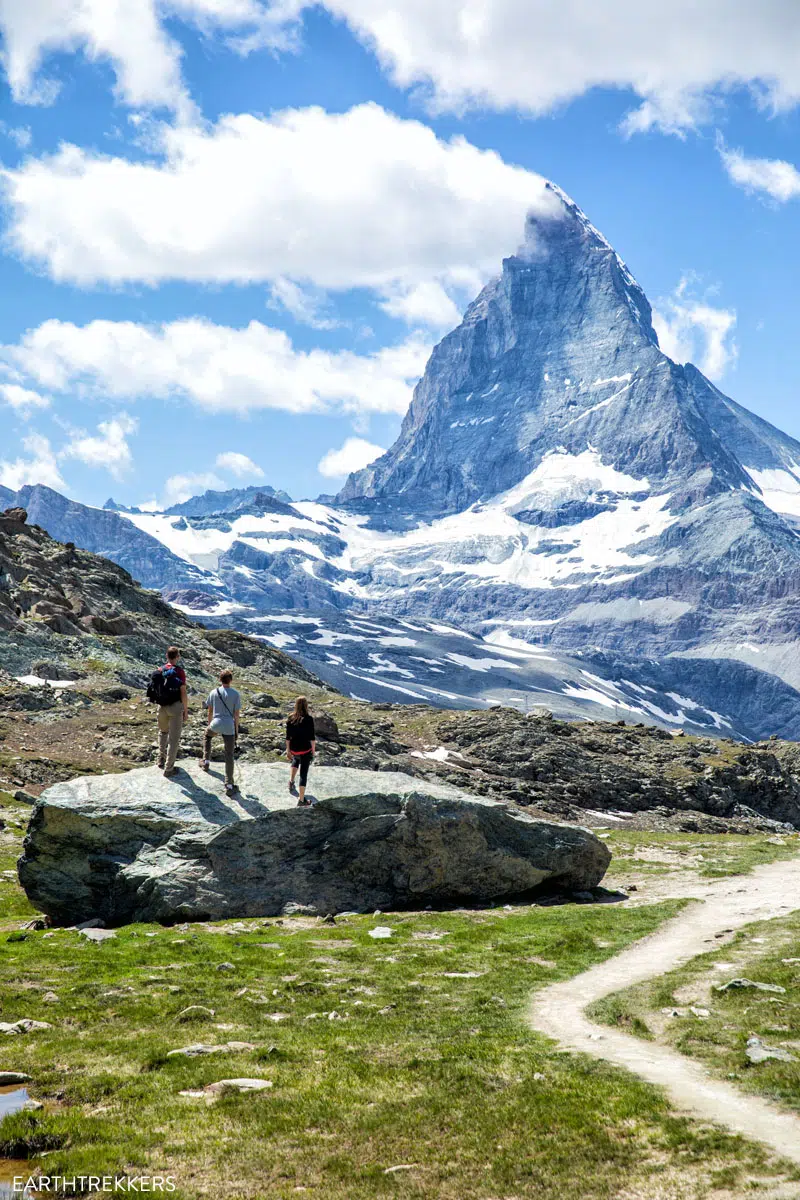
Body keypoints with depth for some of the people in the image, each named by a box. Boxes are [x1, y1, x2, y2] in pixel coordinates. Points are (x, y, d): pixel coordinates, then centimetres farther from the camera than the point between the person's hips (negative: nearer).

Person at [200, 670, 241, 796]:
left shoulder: (213, 693, 2)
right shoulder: (235, 694, -3)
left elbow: (210, 711, 11)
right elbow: (236, 714, -1)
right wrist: (236, 730, 10)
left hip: (215, 724, 2)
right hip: (229, 727, -2)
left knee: (207, 736, 38)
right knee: (229, 756, 2)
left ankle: (206, 761, 42)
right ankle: (229, 785, -1)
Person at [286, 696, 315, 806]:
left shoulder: (291, 718, -3)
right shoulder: (308, 719, -15)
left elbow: (288, 736, 2)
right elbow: (312, 737, -13)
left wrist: (288, 750, 13)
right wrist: (313, 750, -2)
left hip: (294, 749, 4)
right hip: (305, 749, -4)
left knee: (296, 759, 39)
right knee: (303, 774, 5)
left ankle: (291, 780, 25)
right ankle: (301, 799, 8)